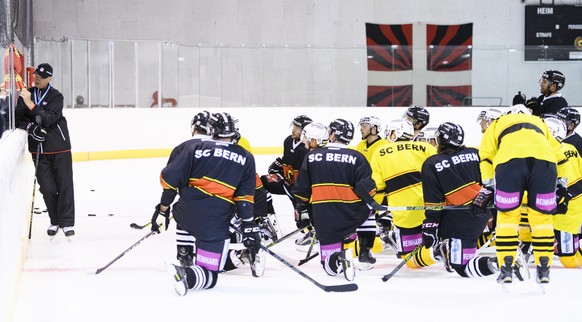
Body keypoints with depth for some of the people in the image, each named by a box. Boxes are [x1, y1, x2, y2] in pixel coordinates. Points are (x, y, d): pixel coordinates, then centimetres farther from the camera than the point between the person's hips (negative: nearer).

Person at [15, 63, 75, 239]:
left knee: (64, 185, -3)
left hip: (59, 148, -3)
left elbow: (49, 119, -20)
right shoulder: (26, 94, 6)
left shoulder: (56, 96, -6)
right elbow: (18, 118, 4)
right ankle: (55, 222, 17)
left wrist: (30, 104, -28)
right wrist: (30, 127, -15)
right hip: (39, 149, 3)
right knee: (47, 188, 2)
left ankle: (67, 223, 2)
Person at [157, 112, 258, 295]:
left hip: (185, 213, 3)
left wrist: (163, 208, 8)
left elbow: (171, 178, 0)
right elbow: (245, 197, -1)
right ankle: (186, 275, -29)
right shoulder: (245, 158, 6)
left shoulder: (193, 147, 5)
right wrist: (249, 227, 0)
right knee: (209, 276, 1)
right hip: (215, 224, -3)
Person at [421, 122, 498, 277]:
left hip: (458, 222, -6)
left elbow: (433, 203, -8)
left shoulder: (431, 165, -5)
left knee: (463, 268, -6)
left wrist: (430, 228, -3)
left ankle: (493, 263, -30)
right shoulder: (476, 154, 5)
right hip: (483, 216, 6)